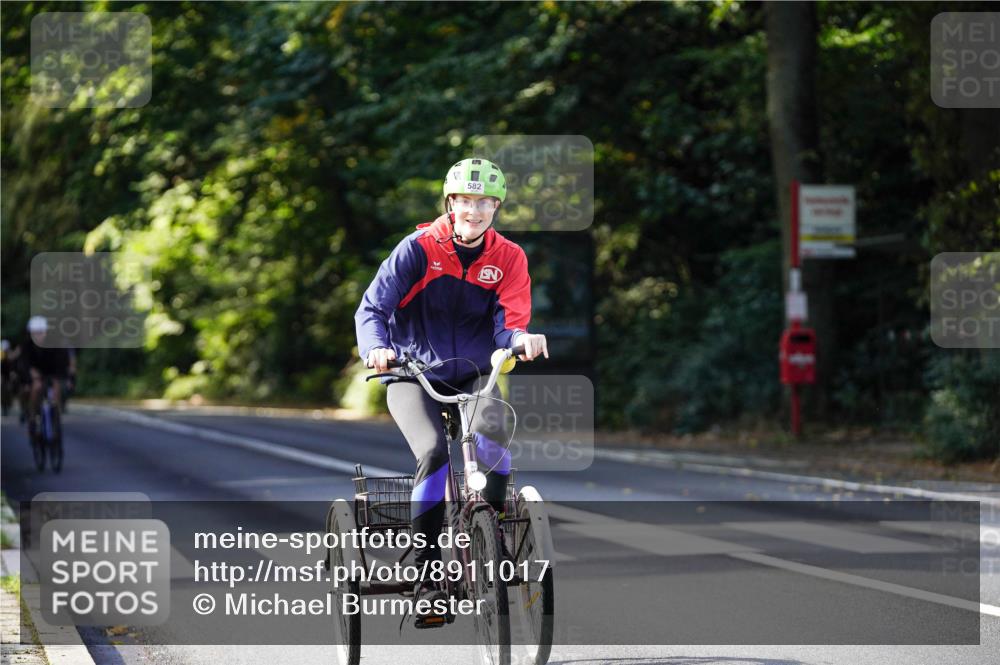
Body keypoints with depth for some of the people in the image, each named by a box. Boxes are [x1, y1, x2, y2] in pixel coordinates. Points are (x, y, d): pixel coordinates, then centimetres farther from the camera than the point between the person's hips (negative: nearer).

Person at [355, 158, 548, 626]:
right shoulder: (419, 248, -7)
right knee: (434, 451, -29)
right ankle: (426, 577, -21)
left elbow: (508, 324, -8)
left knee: (490, 428, -32)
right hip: (414, 376, -2)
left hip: (472, 376, 2)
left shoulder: (508, 258, 1)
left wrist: (521, 339, -33)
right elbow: (372, 308, -13)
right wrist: (376, 348, -34)